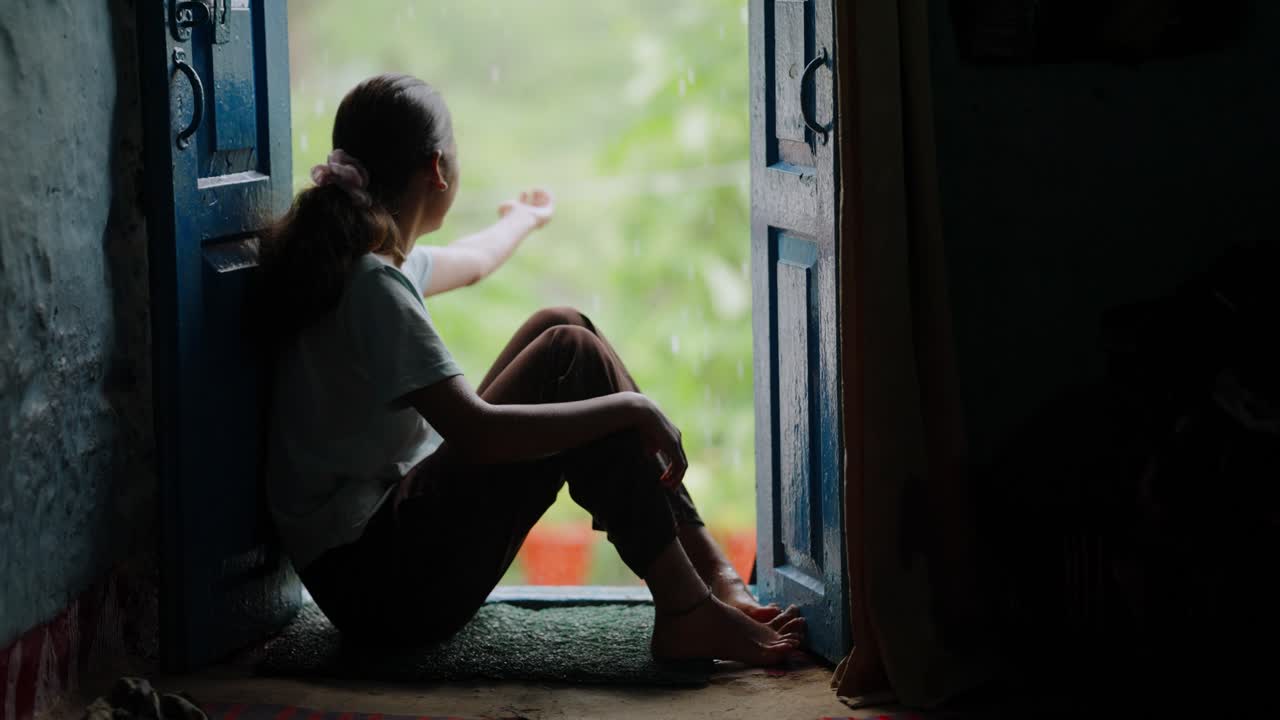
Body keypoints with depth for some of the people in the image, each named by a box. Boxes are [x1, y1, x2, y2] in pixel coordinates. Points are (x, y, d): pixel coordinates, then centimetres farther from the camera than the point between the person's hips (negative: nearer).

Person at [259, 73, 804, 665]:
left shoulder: (362, 255, 12)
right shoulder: (375, 286, -20)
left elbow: (470, 262, 37)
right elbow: (478, 434, -29)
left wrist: (525, 218, 57)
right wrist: (630, 408, -22)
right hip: (379, 586, -11)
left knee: (560, 325, 8)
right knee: (570, 355, -13)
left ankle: (710, 569, 1)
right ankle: (687, 613, -14)